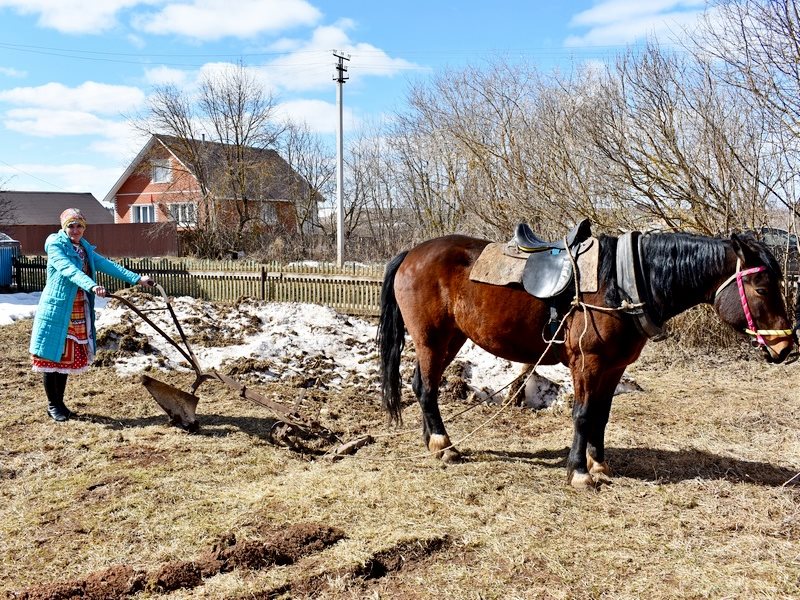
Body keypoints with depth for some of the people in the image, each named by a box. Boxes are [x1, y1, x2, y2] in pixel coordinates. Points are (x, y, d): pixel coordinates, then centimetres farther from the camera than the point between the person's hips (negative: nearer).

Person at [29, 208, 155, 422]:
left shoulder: (84, 248, 12)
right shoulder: (55, 245, -11)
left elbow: (106, 265, 7)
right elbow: (70, 270, -27)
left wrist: (136, 278, -1)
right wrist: (92, 286, -43)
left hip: (79, 312, 7)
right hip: (57, 310, -7)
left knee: (67, 358, 13)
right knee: (51, 356, 2)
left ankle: (60, 402, 25)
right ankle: (53, 405, 13)